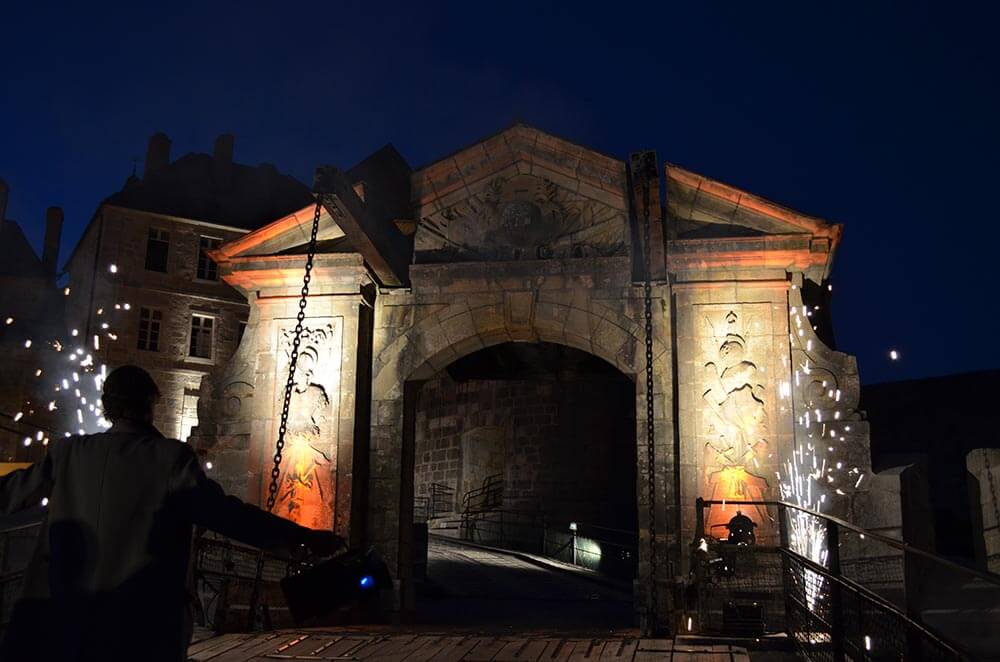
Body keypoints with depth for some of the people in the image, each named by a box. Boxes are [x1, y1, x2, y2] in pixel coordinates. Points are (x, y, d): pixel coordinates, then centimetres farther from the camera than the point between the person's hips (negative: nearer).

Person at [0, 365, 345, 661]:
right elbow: (225, 513, -19)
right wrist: (303, 539, -17)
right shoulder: (170, 457, -11)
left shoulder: (68, 454, 1)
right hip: (141, 625, -3)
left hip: (59, 616, 3)